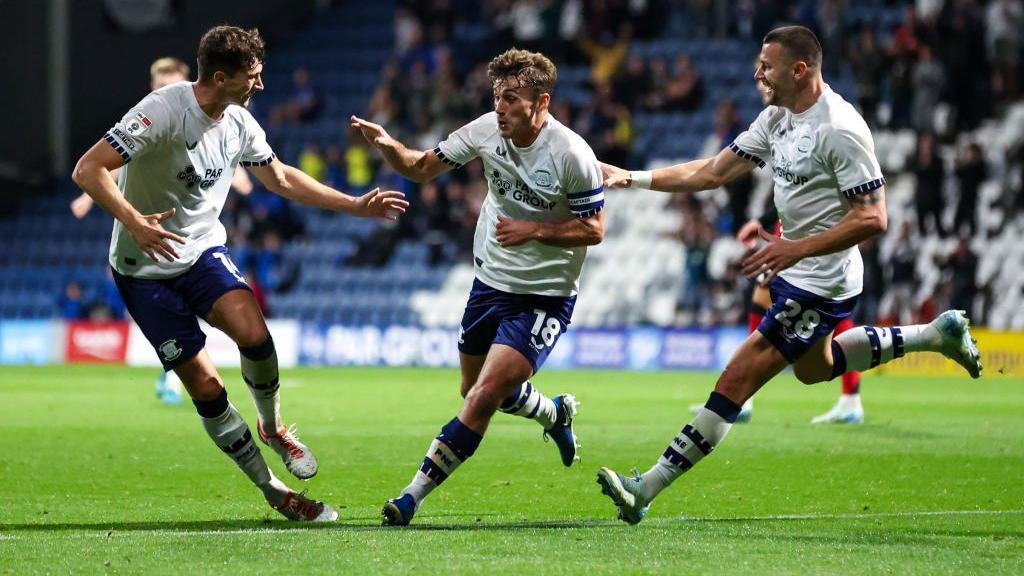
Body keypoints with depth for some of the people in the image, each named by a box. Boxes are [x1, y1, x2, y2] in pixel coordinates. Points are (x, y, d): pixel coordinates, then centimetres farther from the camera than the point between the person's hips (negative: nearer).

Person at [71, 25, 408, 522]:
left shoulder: (239, 123, 0)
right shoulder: (163, 111, -22)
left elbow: (280, 178, 19)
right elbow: (88, 170, -26)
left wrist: (357, 206, 17)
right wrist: (133, 222, -40)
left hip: (204, 251, 5)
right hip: (145, 269, -5)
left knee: (253, 333, -24)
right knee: (205, 386, -9)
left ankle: (273, 426, 4)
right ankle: (273, 493, 3)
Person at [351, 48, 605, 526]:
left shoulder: (571, 154, -21)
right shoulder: (486, 130, -7)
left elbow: (593, 229, -13)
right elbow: (421, 168, 1)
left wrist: (534, 230, -24)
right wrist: (386, 145, -18)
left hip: (544, 297, -6)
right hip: (492, 283, 6)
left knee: (484, 397, -18)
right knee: (477, 393, 19)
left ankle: (413, 495, -14)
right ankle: (555, 414, 49)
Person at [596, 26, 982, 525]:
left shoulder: (840, 130, -24)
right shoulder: (777, 118, 3)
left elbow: (872, 218, -25)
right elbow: (711, 172, 8)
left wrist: (796, 249, -29)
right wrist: (633, 179, 1)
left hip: (820, 285, -10)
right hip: (794, 273, 10)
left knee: (737, 381, -11)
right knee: (813, 368, 32)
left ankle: (645, 490, -10)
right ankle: (936, 334, 39)